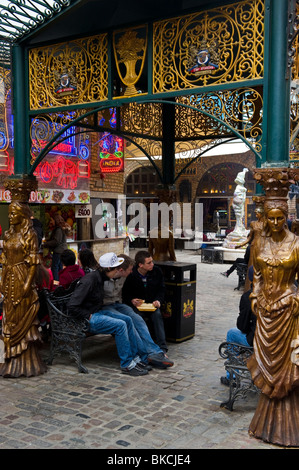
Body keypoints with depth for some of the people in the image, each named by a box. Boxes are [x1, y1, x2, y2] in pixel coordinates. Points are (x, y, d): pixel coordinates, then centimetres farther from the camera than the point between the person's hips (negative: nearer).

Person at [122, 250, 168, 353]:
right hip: (136, 304, -2)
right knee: (137, 315, -34)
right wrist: (132, 301, -18)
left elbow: (161, 289, 11)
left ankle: (162, 348, -30)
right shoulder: (130, 275, -8)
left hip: (152, 303, 2)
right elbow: (124, 294, 2)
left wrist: (158, 300, -8)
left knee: (157, 314, -29)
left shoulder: (156, 271, 1)